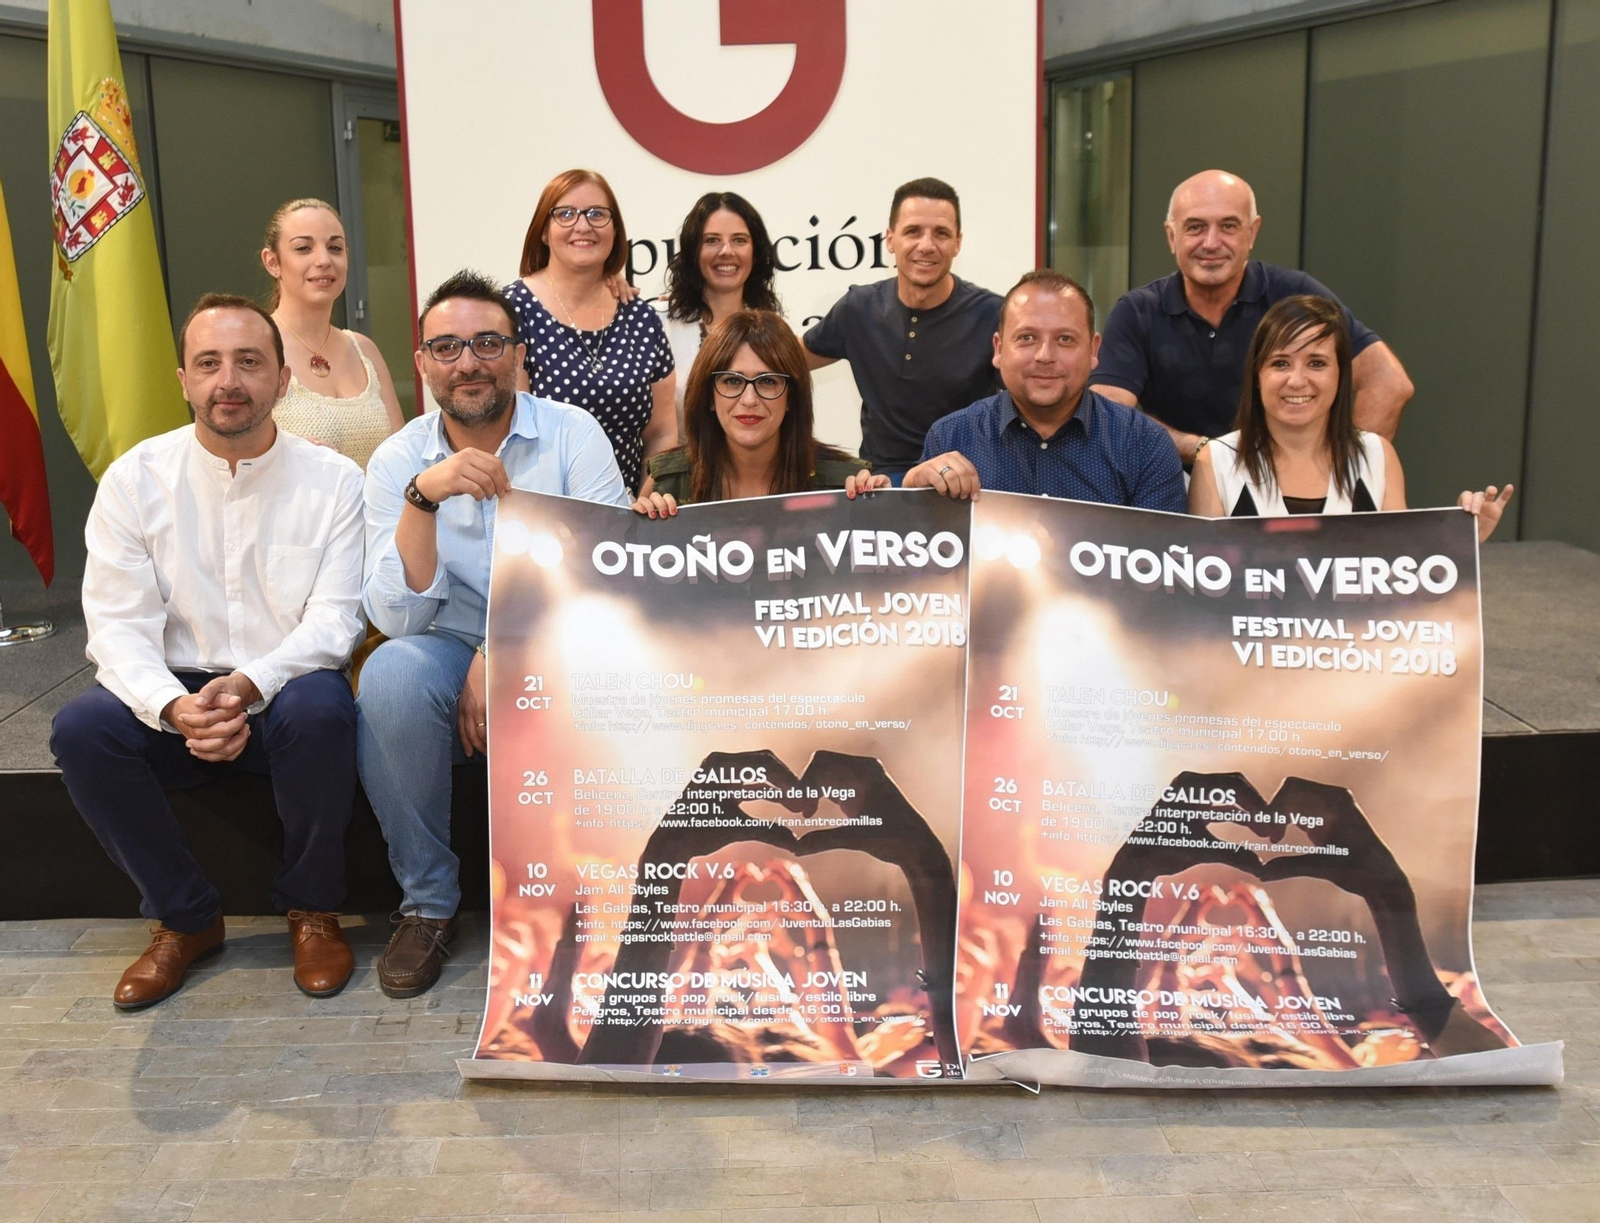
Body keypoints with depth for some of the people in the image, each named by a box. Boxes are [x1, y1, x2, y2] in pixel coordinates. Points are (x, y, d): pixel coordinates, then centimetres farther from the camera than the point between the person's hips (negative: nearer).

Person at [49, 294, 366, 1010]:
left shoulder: (332, 480, -5)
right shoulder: (134, 480, -1)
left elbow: (333, 619, -11)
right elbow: (117, 627, -7)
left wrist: (251, 683, -30)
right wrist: (174, 707, -28)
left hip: (287, 690, -2)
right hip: (178, 691, 2)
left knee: (319, 709, -35)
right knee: (81, 730, -26)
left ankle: (312, 911, -9)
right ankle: (184, 918, -4)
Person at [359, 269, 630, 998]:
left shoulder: (572, 434, -5)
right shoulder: (396, 461, -2)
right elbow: (397, 619, -13)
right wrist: (423, 497, -28)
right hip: (452, 653, 1)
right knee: (390, 676, -31)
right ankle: (427, 903, -10)